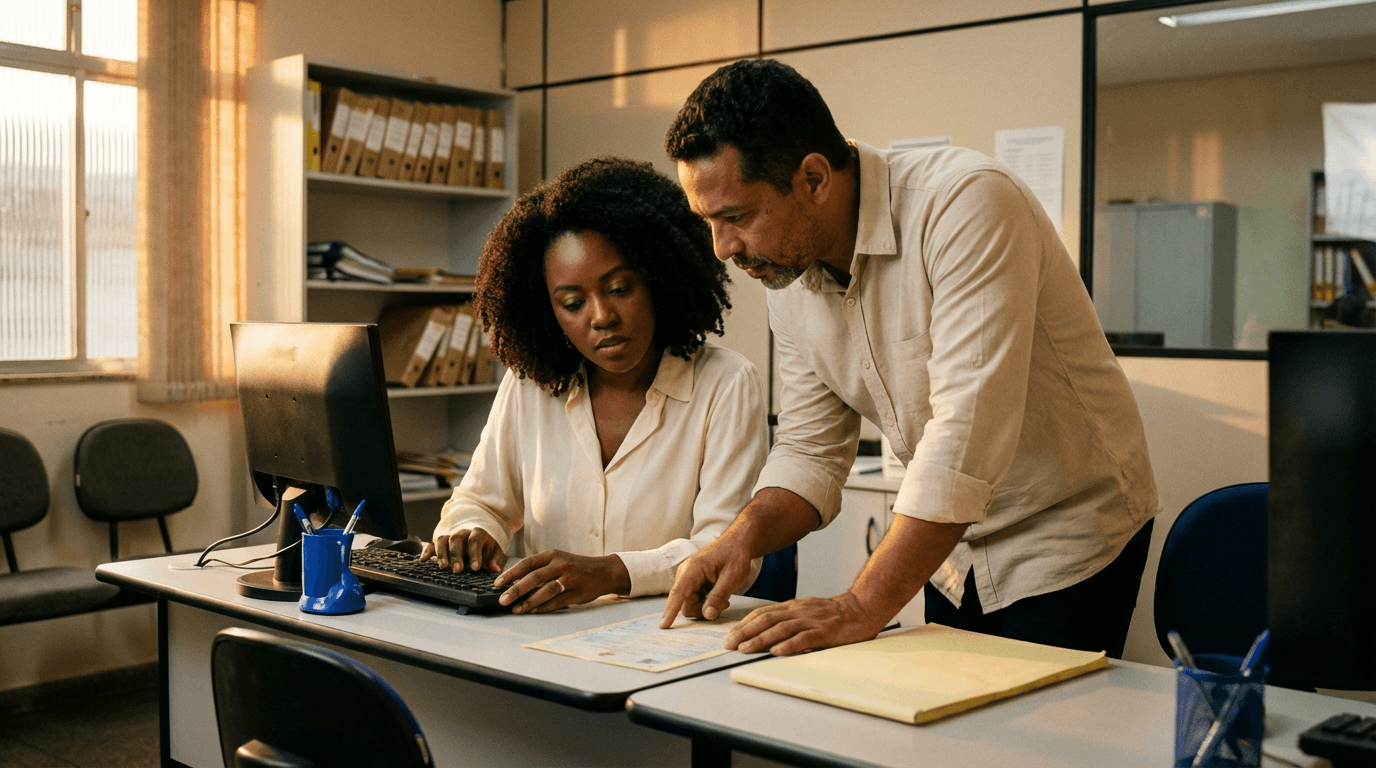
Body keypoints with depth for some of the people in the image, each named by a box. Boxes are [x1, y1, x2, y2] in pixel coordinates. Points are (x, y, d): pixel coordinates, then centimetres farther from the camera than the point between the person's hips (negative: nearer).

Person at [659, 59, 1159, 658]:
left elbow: (968, 432, -35)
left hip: (1069, 537, -6)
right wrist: (745, 535, -17)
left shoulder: (967, 204, -28)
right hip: (951, 548, 6)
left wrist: (864, 607, -36)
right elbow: (810, 448, 3)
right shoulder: (787, 272, -5)